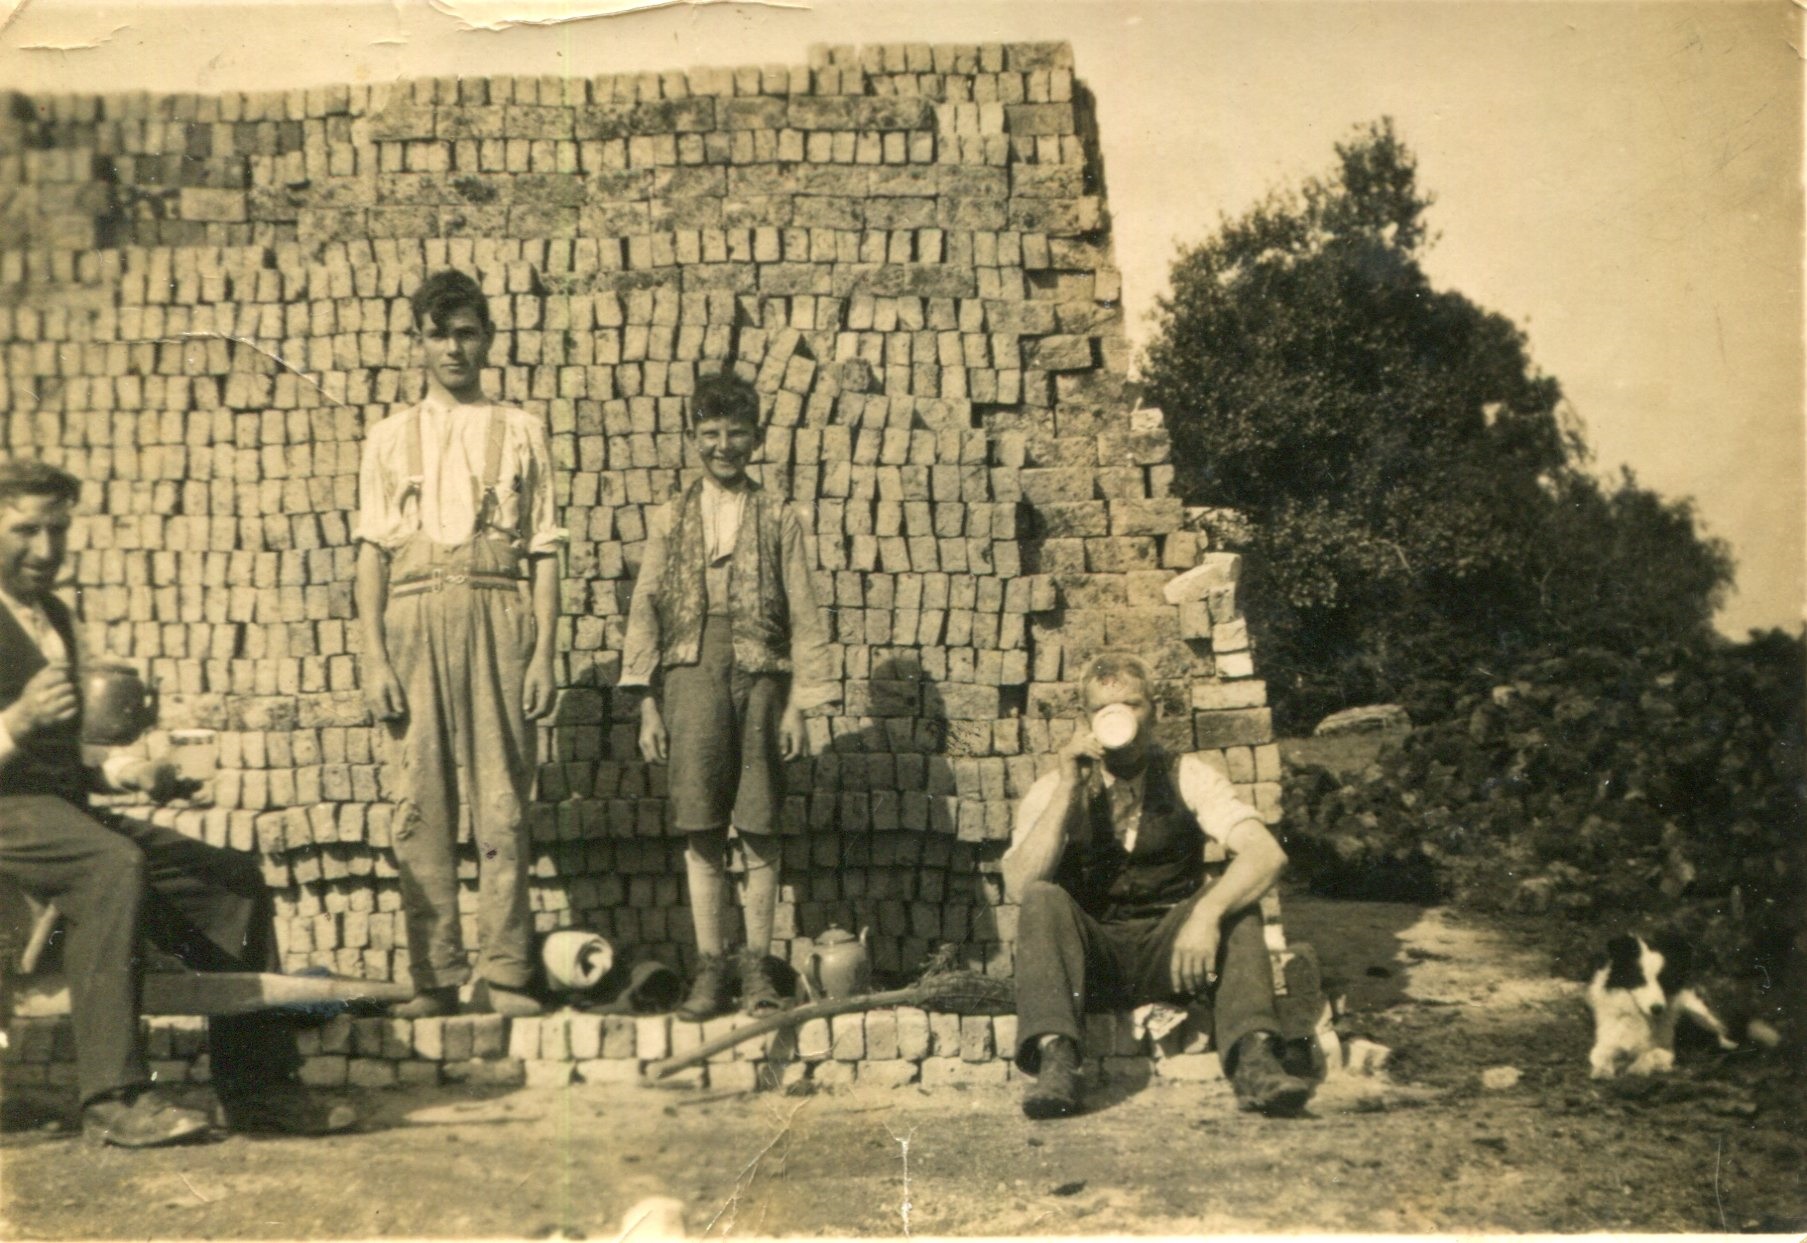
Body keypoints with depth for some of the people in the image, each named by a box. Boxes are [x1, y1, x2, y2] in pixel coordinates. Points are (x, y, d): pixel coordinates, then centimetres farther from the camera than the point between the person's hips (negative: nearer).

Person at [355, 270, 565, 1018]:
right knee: (421, 802, -1)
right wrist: (374, 657, -2)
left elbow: (544, 552, 7)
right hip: (415, 619, 1)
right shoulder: (391, 438, 14)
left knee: (502, 801, -4)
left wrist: (543, 655, -2)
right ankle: (434, 977, 4)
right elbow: (372, 552, 9)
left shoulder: (520, 433, 12)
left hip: (498, 616, -1)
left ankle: (503, 974, 1)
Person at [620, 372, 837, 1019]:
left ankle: (757, 965, 10)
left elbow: (803, 616, 6)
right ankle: (710, 965, 7)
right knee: (699, 825, -1)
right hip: (691, 672, 1)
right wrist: (647, 704, 2)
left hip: (760, 673, -1)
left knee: (759, 828, 1)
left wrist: (798, 703, -1)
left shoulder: (778, 517, 9)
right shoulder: (670, 518, 12)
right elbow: (645, 612, 9)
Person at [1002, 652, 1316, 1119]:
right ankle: (1055, 1062, -42)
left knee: (1232, 899, -26)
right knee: (1044, 900, -29)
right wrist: (1069, 789, -19)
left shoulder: (1187, 777, 2)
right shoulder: (1053, 790, 2)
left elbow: (1266, 853, -15)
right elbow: (1020, 886, -16)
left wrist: (1206, 914, -32)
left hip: (1171, 954, 0)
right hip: (1091, 956, 0)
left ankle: (1254, 1060, -38)